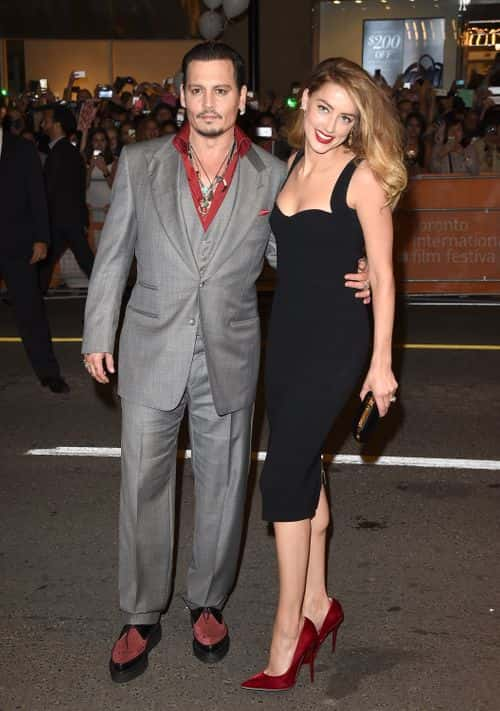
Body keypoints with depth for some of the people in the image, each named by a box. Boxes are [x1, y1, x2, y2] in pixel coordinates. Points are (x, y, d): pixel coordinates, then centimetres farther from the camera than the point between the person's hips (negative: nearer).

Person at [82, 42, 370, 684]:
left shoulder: (271, 176, -1)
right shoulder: (138, 163, -1)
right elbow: (112, 257, 5)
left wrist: (344, 284, -11)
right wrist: (98, 336, 5)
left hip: (229, 362, 0)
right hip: (151, 357, 0)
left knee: (221, 489, 12)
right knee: (143, 487, 7)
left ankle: (208, 602, 34)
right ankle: (142, 617, 25)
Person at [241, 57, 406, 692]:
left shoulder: (361, 176, -10)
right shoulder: (289, 167, 9)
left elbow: (382, 275, -10)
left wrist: (381, 363, -10)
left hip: (334, 344, -7)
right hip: (285, 336, 7)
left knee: (283, 478, -9)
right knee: (303, 471, 14)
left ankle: (286, 637, 3)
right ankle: (316, 604, 30)